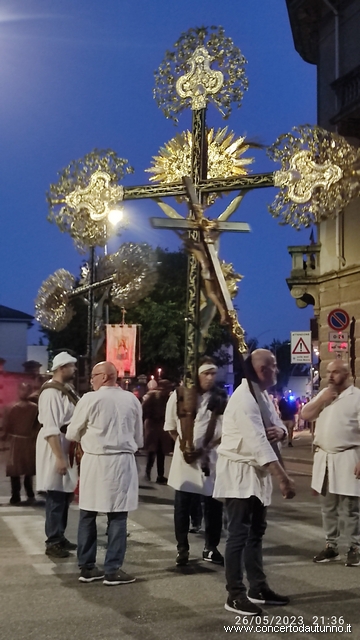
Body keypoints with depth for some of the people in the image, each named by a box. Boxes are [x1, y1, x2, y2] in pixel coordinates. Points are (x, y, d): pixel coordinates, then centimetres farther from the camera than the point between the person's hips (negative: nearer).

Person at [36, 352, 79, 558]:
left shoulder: (68, 389, 10)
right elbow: (51, 428, -23)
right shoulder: (51, 392, -18)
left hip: (68, 445, 9)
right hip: (55, 447, -9)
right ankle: (53, 542, 6)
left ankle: (60, 537, 26)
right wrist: (59, 457, -25)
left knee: (65, 494, 15)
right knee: (56, 496, -3)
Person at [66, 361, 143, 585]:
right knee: (117, 516, 3)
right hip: (123, 461, 1)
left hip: (95, 461, -1)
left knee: (88, 514, 10)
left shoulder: (91, 399, -7)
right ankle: (113, 570, 4)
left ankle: (87, 567, 15)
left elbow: (72, 433, 2)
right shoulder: (132, 400, 2)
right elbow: (139, 437, 10)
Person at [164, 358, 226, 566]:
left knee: (214, 505, 6)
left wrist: (208, 447, -10)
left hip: (211, 456, 1)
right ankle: (182, 548, 17)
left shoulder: (222, 398, 0)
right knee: (183, 505, 5)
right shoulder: (179, 395, -4)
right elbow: (170, 426, 5)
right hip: (185, 456, -1)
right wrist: (183, 445, -6)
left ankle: (211, 548, 20)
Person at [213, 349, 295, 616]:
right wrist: (284, 478, -32)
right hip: (240, 473, -10)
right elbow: (258, 442, -29)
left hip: (256, 472, 10)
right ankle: (235, 595, 4)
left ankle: (258, 588, 26)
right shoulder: (244, 398, -22)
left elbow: (278, 424, 16)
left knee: (256, 532, 16)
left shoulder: (264, 395, 10)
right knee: (239, 534, -4)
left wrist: (280, 430, -11)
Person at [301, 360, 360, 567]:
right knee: (328, 507, 13)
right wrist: (322, 400, -6)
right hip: (323, 457, 6)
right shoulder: (324, 393, 13)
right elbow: (305, 415, 8)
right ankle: (331, 546, 23)